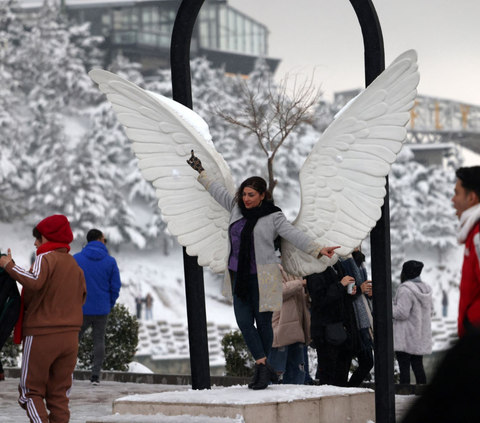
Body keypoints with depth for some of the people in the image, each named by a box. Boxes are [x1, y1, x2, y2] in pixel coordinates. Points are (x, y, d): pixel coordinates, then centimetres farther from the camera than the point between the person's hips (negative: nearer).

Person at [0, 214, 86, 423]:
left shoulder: (45, 258, -9)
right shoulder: (74, 265, 14)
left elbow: (34, 281, -28)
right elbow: (81, 298, 16)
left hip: (41, 335, -6)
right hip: (70, 336, 6)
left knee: (31, 391, 3)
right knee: (58, 394, 10)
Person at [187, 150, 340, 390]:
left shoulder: (273, 217, -6)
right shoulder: (237, 208, 9)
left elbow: (294, 235, -13)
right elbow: (218, 191, 24)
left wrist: (317, 249, -26)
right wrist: (200, 172, 33)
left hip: (262, 279, -5)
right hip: (239, 277, 5)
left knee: (263, 323, 2)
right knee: (244, 322, -4)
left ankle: (262, 370, 12)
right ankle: (264, 368, -1)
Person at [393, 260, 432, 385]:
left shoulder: (405, 290, -17)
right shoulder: (425, 289, 10)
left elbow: (402, 313, -20)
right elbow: (430, 310, 18)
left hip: (405, 339, -8)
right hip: (420, 338, 8)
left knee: (404, 366, -6)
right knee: (418, 365, 12)